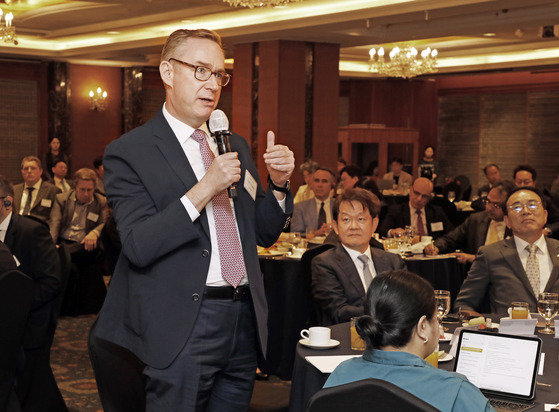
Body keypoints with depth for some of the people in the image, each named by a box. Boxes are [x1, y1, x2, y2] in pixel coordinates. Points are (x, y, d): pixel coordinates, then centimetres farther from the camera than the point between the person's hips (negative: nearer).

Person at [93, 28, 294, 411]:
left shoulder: (237, 146, 14)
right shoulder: (129, 152, -6)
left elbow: (264, 234, 16)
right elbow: (138, 247, -16)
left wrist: (279, 184, -2)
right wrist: (204, 189, -22)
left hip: (245, 321, 6)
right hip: (183, 329, -6)